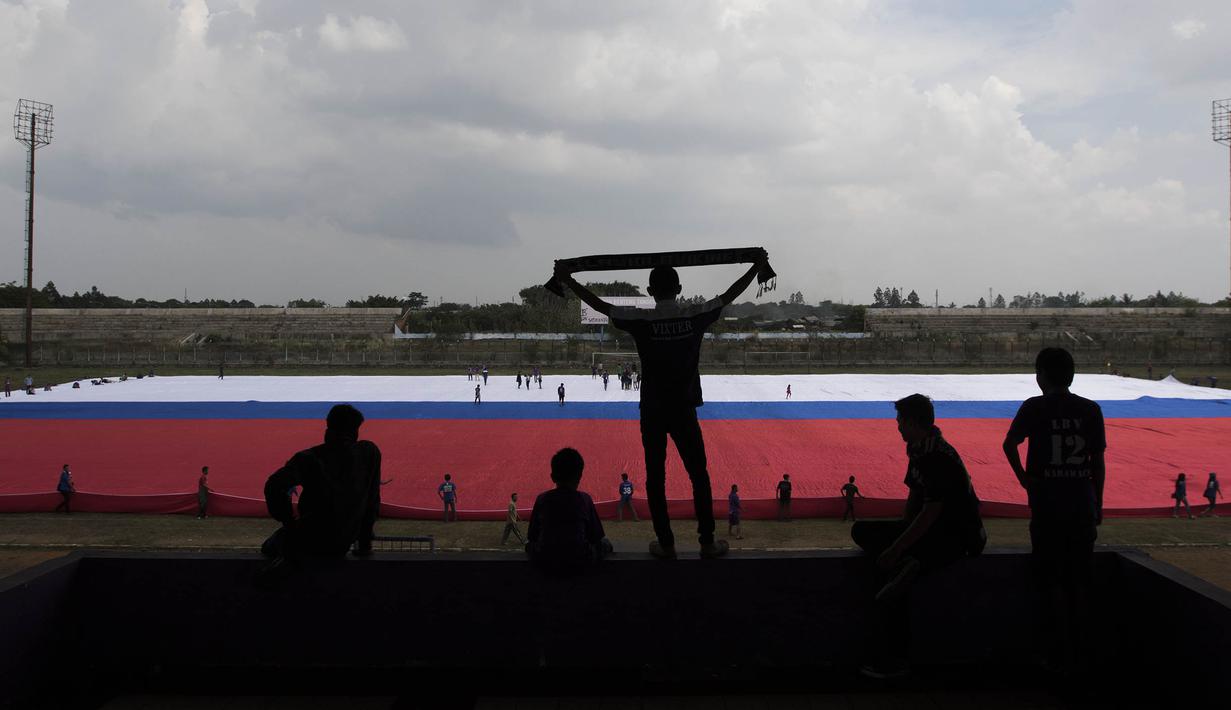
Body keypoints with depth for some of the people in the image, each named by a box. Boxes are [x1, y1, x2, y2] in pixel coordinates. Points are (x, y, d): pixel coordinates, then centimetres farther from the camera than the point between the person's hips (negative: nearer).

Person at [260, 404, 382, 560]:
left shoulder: (309, 458, -8)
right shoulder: (370, 452, -1)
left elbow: (274, 486, -22)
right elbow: (373, 502, 4)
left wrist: (289, 521, -8)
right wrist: (365, 543, 14)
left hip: (309, 541, -4)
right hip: (341, 547, 4)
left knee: (268, 548, 23)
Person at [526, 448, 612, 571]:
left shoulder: (542, 499, 7)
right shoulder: (585, 499, 5)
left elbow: (531, 536, 11)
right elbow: (596, 536, 8)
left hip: (544, 561, 1)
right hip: (580, 560, -1)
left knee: (530, 545, 34)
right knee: (605, 544, 25)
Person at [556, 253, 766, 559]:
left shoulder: (641, 321, -10)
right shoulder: (695, 317, -6)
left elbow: (600, 305, -2)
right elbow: (729, 295, 6)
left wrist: (568, 281, 10)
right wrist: (757, 267, 19)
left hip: (652, 412, -1)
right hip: (684, 410, 1)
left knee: (655, 478, 8)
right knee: (699, 476, 11)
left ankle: (666, 544, 12)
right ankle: (708, 542, 14)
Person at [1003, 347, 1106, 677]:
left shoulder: (1035, 407, -6)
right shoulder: (1091, 410, 4)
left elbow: (1010, 444, -14)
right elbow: (1098, 462, 6)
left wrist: (1023, 478, 1)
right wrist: (1098, 505, 13)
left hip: (1047, 505, -3)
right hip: (1082, 505, 3)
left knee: (1051, 582, 5)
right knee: (1079, 582, 14)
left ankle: (1061, 656, 7)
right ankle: (1079, 652, 22)